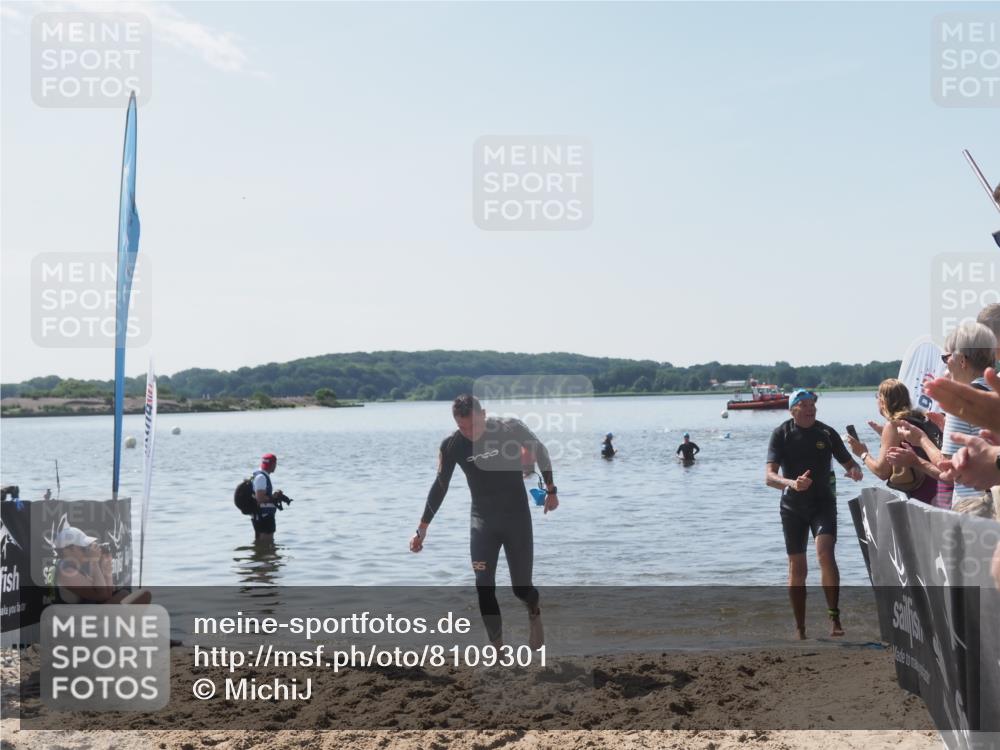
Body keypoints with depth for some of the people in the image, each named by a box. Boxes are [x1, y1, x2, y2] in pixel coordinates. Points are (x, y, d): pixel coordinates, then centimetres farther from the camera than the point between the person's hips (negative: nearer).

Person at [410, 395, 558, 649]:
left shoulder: (511, 429, -15)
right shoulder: (452, 446, -10)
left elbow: (541, 453, 3)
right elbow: (440, 486, 1)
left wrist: (551, 490, 9)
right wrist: (422, 528, 1)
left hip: (517, 517, -1)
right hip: (482, 521, 2)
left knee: (521, 588, 5)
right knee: (484, 590, -10)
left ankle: (534, 614, 40)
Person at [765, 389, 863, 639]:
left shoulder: (827, 433, -1)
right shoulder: (781, 434, -6)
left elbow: (848, 462, 8)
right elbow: (770, 477, -15)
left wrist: (855, 470, -17)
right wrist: (792, 483, -36)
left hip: (823, 503, 0)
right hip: (793, 506, 0)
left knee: (825, 553, -24)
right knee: (797, 569, 4)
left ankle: (835, 618, -19)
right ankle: (800, 629, 14)